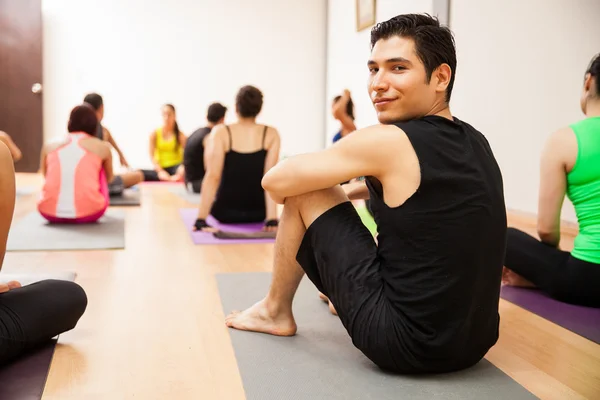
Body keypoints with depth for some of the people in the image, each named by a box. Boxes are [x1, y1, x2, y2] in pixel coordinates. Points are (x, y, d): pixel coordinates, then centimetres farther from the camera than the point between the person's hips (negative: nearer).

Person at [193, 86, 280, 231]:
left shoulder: (221, 133, -13)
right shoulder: (271, 134, -11)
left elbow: (212, 177, -21)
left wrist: (201, 219, -22)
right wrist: (272, 219, -22)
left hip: (225, 212, -1)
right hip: (258, 213, 1)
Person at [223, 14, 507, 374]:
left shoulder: (387, 142, -17)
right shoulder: (477, 144, 6)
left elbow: (275, 182, -6)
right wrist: (350, 192, 23)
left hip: (403, 342, -7)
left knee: (306, 192, 2)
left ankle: (276, 313, 22)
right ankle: (344, 294, 53)